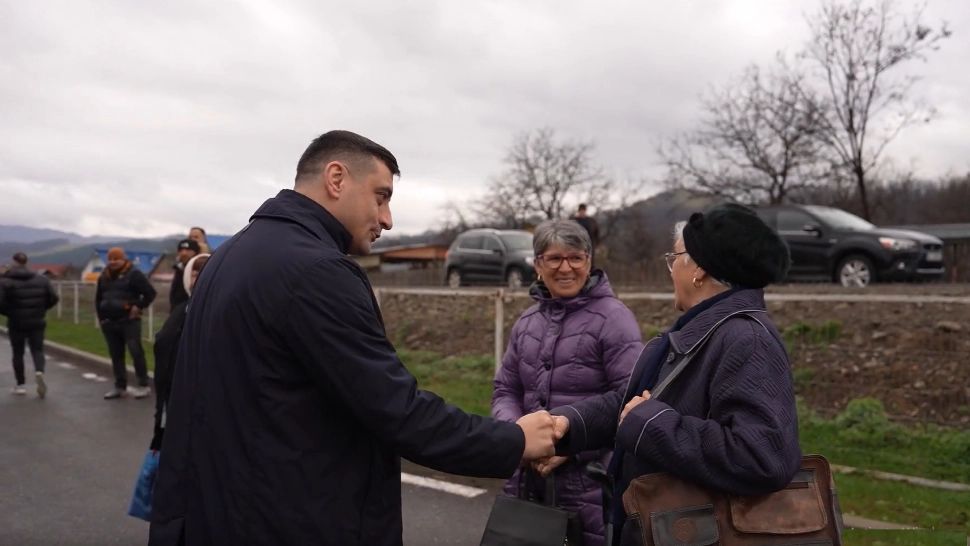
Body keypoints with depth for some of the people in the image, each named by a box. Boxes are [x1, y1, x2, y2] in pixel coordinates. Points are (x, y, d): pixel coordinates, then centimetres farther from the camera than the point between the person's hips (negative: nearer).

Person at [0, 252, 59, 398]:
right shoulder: (41, 279, 1)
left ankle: (20, 385, 16)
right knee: (37, 350, 8)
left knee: (18, 353, 11)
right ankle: (39, 371, -21)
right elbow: (53, 298, 0)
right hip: (37, 323, 2)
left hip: (16, 323, -2)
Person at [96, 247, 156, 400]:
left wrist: (138, 307, -12)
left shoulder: (134, 274, -6)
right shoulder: (104, 276, 14)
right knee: (116, 355, 10)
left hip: (129, 321, -6)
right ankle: (120, 386, 18)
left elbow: (150, 293, -9)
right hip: (109, 323, 7)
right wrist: (100, 316, 18)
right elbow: (98, 298, 27)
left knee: (136, 352, -9)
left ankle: (143, 385, -2)